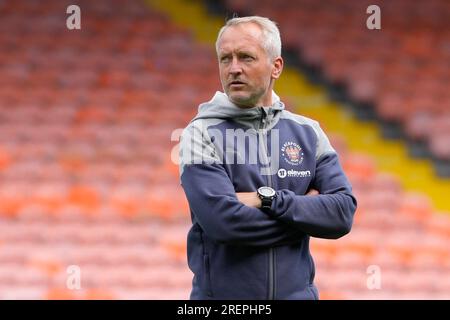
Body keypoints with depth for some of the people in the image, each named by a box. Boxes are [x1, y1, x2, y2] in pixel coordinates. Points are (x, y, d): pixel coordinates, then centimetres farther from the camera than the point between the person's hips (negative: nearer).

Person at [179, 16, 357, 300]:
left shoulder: (308, 133, 4)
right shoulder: (201, 134, -6)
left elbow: (343, 213, -7)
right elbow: (223, 220, -19)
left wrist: (268, 200, -17)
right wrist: (304, 211, -10)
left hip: (297, 291, 3)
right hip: (221, 293, -3)